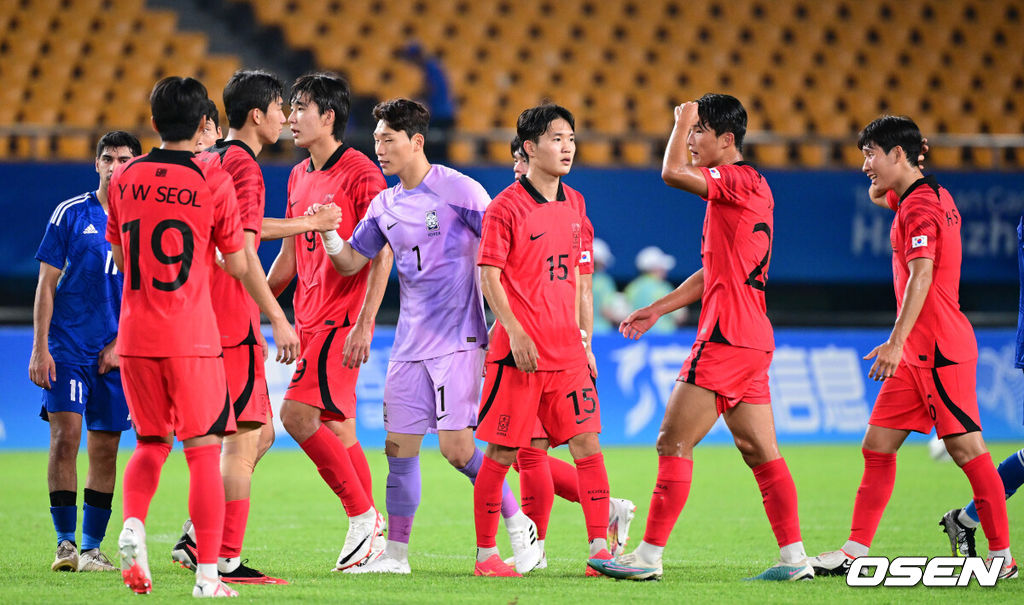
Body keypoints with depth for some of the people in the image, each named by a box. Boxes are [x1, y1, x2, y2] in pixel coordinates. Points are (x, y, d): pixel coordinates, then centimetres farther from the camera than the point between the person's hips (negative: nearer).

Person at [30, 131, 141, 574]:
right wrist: (40, 349, -5)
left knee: (105, 449, 3)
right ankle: (65, 543, -10)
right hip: (67, 346, -2)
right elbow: (47, 284, 1)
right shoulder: (71, 214, 1)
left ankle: (92, 548, 11)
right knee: (65, 435, -13)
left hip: (116, 354, 2)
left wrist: (120, 343, -1)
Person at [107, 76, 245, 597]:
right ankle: (207, 574, -3)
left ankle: (133, 526, -7)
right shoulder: (213, 182, -7)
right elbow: (237, 265, -2)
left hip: (135, 336, 4)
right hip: (192, 338, -4)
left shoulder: (125, 178, 5)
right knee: (203, 449, 1)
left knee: (150, 444, 19)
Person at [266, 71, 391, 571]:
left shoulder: (360, 174, -11)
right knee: (337, 428, 7)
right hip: (310, 318, 8)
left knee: (297, 413, -17)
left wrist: (364, 323, -20)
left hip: (342, 318, -8)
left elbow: (382, 253, -15)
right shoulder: (299, 177, 15)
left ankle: (362, 515, -8)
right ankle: (372, 531, 12)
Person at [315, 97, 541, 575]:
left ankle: (519, 526, 6)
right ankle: (396, 553, 11)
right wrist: (329, 233, -5)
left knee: (457, 447, -12)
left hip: (458, 339, -6)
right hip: (410, 345, 6)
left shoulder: (459, 191, -8)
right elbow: (351, 262, 15)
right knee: (399, 447, 3)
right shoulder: (385, 205, 11)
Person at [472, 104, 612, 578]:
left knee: (587, 444, -2)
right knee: (502, 452, -1)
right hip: (518, 351, -5)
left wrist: (584, 338, 16)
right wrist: (515, 333, -18)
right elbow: (489, 275, -9)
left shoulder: (574, 205, 12)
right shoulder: (506, 206, -7)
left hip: (566, 351, 5)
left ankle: (600, 551, 0)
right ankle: (486, 553, 10)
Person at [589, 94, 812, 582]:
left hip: (725, 339, -10)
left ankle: (648, 557, -5)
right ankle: (794, 558, 7)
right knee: (761, 452, 9)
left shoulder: (740, 180, -11)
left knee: (674, 444, -6)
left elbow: (672, 172, -24)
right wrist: (656, 309, 23)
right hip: (752, 340, 10)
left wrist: (683, 120, -6)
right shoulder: (748, 187, 19)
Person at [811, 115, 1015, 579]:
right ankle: (854, 553, 8)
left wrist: (897, 341, -33)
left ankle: (1002, 557, -5)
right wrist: (883, 180, 15)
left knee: (966, 448, -8)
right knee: (877, 446, 7)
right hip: (917, 353, 10)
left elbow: (921, 276, -26)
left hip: (940, 349, -10)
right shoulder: (929, 195, 15)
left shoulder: (920, 207, -14)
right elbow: (876, 195, 38)